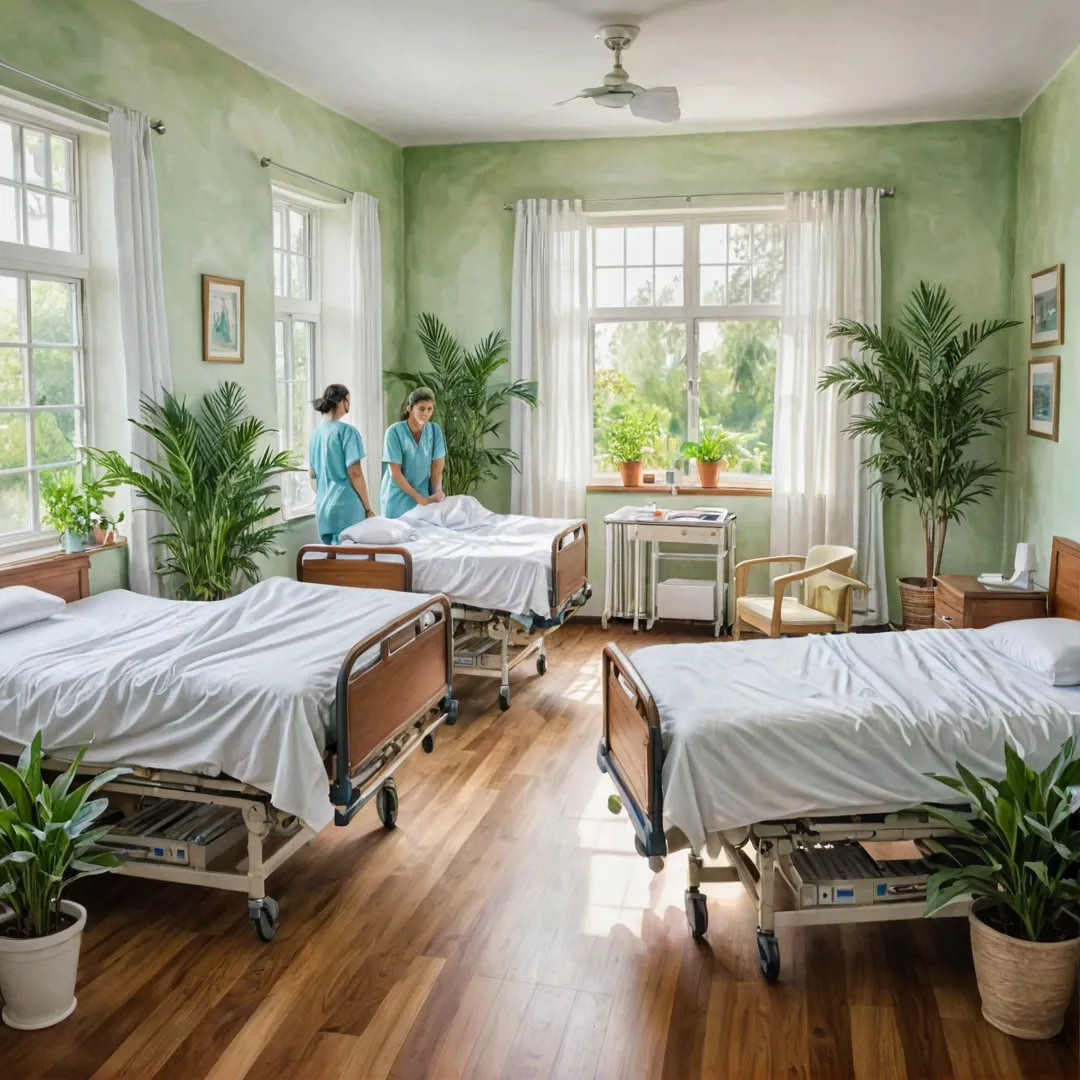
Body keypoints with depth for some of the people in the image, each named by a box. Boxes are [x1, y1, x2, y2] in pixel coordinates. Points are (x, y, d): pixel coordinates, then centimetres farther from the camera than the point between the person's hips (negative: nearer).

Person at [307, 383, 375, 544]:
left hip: (323, 507, 8)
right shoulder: (347, 431, -10)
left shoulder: (316, 433, 12)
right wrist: (368, 508, -8)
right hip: (346, 507, -8)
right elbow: (355, 473, -14)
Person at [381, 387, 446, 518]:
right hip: (399, 499, -3)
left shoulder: (435, 430, -3)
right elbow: (395, 473, -14)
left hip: (425, 496, 3)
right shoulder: (394, 431, -13)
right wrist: (419, 498, -17)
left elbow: (437, 469, -3)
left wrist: (438, 492, -20)